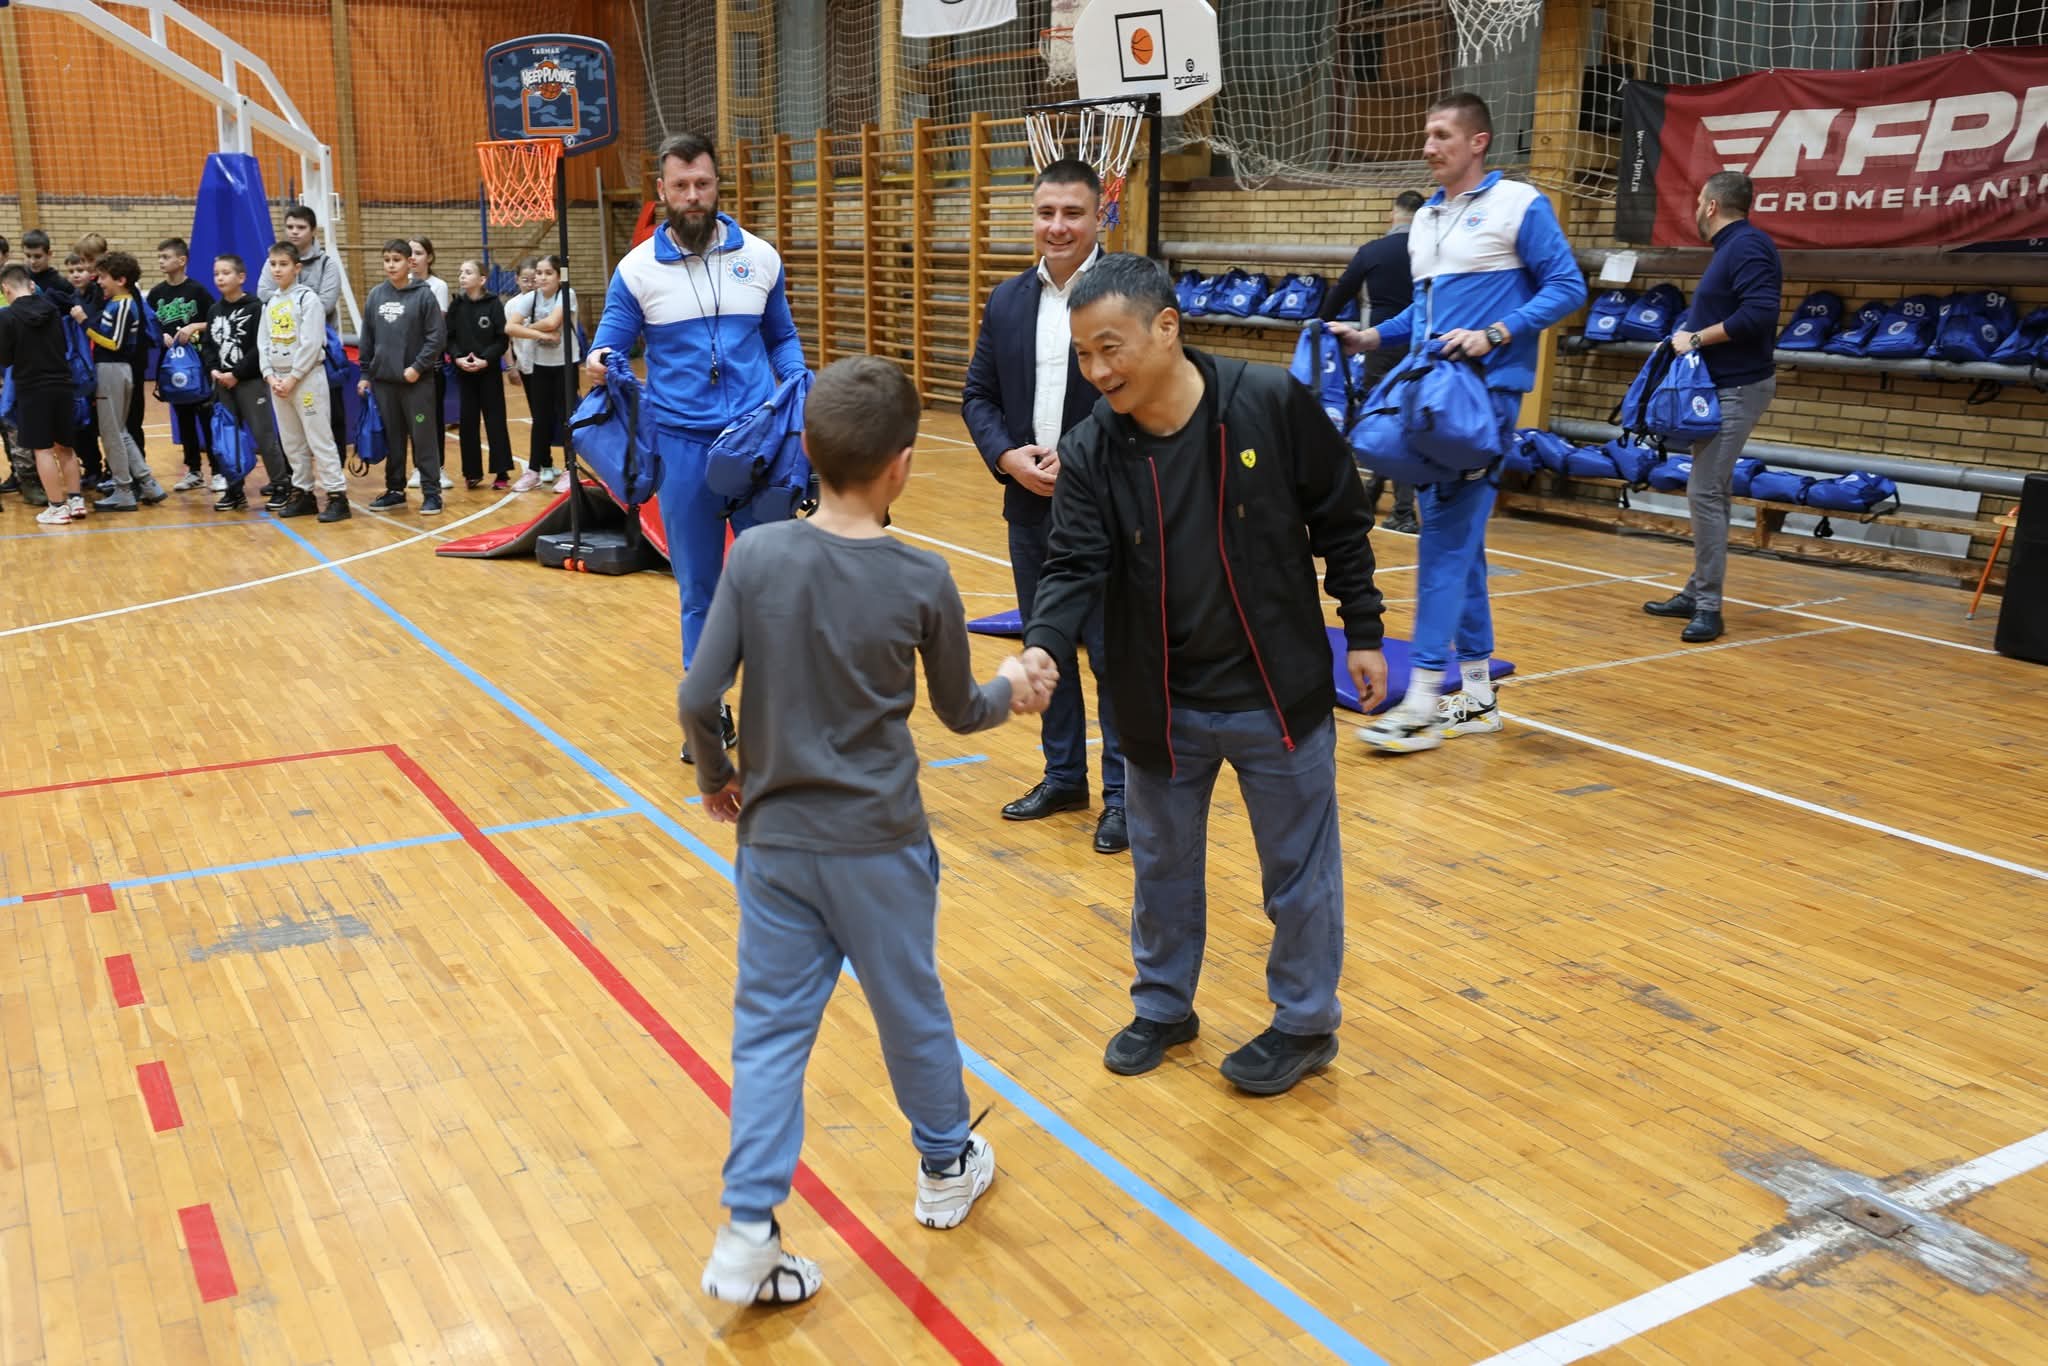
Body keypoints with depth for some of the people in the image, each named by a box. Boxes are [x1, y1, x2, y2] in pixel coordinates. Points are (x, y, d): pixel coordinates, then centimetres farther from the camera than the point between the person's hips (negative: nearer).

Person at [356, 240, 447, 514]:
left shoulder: (423, 295, -5)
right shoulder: (376, 295, 7)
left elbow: (437, 337, -7)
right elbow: (367, 338, 12)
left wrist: (418, 367, -13)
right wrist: (365, 374, 10)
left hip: (417, 380, -4)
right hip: (383, 380, 4)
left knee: (424, 437, -1)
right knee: (391, 438, 11)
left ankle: (431, 492, 4)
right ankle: (395, 490, 21)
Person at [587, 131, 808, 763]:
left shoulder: (760, 257, 5)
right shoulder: (637, 269, 1)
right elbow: (612, 341, 5)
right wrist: (598, 361, -19)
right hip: (682, 446, 0)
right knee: (698, 589, 8)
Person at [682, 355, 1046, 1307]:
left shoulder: (756, 556, -10)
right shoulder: (922, 581, -12)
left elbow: (698, 700, -10)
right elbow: (958, 711, 2)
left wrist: (716, 778, 10)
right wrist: (1013, 690, 23)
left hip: (774, 840, 2)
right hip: (878, 845, -1)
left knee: (770, 1029, 10)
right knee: (911, 1010, 18)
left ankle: (748, 1236, 10)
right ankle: (948, 1166, 40)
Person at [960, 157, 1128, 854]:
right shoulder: (1007, 301, 9)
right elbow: (978, 396, 10)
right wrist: (1009, 457, -7)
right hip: (1030, 506, 6)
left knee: (1113, 653, 0)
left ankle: (1123, 792, 13)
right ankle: (1063, 776, 29)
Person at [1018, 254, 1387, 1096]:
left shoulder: (1272, 405, -15)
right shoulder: (1090, 451, -9)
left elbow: (1340, 522, -4)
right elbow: (1074, 565, -15)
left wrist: (1363, 632, 0)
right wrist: (1044, 647, -35)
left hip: (1278, 693, -2)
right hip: (1160, 705, 3)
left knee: (1299, 867, 11)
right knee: (1162, 866, 19)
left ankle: (1305, 1022, 32)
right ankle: (1163, 1006, 41)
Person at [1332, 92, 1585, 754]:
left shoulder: (1519, 204, -3)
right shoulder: (1425, 218, 19)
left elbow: (1567, 286, -7)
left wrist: (1494, 335, -19)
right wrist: (1374, 336, 9)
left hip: (1485, 390, -8)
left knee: (1448, 534, -12)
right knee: (1457, 538, 9)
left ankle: (1422, 701, -11)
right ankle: (1476, 694, 17)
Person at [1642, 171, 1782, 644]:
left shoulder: (1748, 246, -14)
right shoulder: (1731, 248, 17)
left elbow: (1759, 314, -26)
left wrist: (1697, 339, -18)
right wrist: (1690, 333, 3)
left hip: (1737, 389, -10)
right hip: (1722, 387, 10)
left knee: (1706, 492, -12)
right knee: (1710, 492, 13)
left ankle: (1708, 606, -7)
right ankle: (1697, 593, 21)